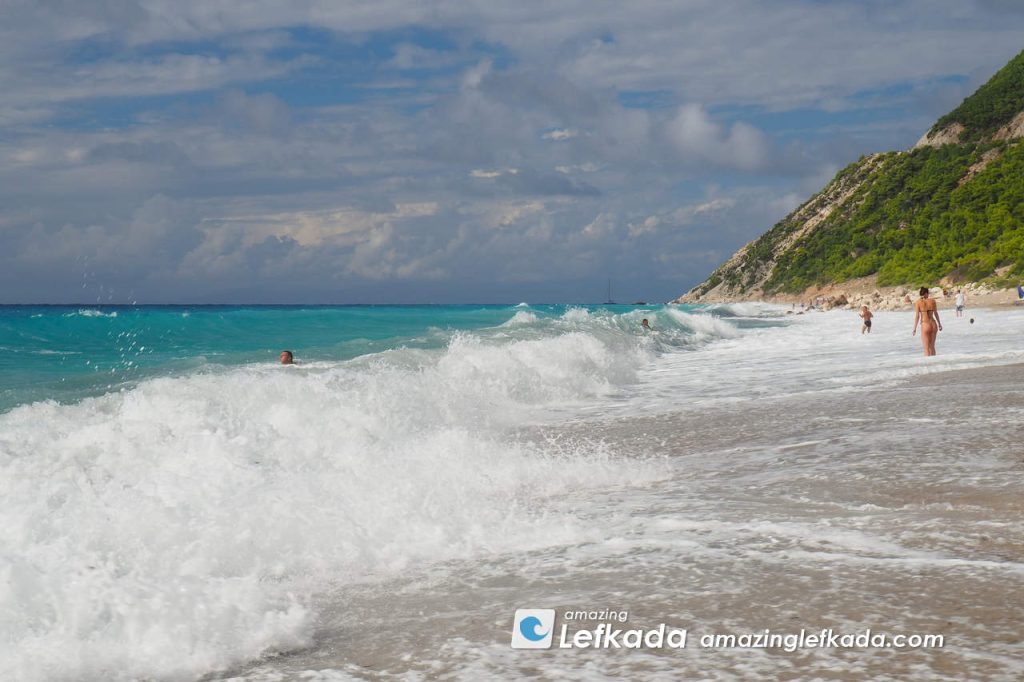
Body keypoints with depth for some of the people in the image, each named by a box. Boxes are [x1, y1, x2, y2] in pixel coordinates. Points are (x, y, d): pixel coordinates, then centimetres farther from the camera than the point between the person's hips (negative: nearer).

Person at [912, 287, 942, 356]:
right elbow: (936, 313, 14)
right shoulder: (932, 301, 4)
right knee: (932, 347, 19)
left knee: (926, 349, 3)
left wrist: (914, 329, -5)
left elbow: (917, 316, -10)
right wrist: (939, 324, 28)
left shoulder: (918, 302, -6)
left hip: (925, 325, -4)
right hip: (934, 325, 4)